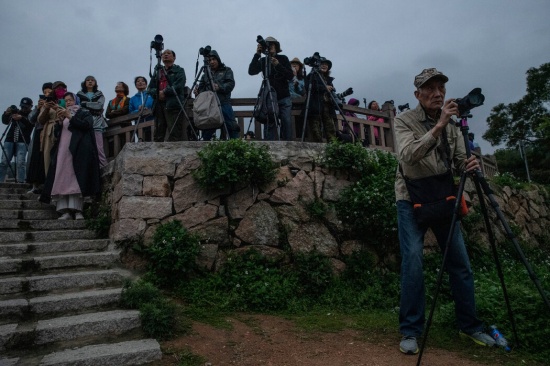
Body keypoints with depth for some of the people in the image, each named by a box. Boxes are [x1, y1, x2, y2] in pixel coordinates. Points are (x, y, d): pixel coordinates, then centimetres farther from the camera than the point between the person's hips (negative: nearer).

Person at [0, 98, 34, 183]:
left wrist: (21, 118, -31)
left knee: (20, 162, -15)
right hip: (9, 140, 4)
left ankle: (20, 182, -17)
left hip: (22, 141, -3)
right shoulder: (16, 112, 18)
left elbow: (31, 123, -13)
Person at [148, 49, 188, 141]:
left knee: (174, 135, -11)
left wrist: (164, 92, -9)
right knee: (158, 135, 3)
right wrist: (157, 93, -4)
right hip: (159, 105, 6)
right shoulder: (157, 72, 26)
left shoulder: (179, 70, 10)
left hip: (173, 105, -6)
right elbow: (150, 88, 17)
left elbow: (179, 86, -7)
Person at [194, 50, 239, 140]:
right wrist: (197, 91, -9)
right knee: (207, 128, 1)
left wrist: (220, 87, -21)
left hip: (224, 103, -3)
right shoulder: (205, 74, 21)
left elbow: (231, 84, -2)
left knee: (232, 126, -10)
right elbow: (201, 88, 15)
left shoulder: (227, 70, 12)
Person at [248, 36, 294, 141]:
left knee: (287, 122, -9)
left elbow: (290, 76, -4)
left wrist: (278, 65, -17)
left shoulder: (283, 58, 6)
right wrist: (257, 54, -16)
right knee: (269, 123, -7)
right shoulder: (263, 61, 6)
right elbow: (251, 71, -9)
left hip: (284, 98, 0)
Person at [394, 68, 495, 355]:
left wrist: (469, 164, -20)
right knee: (413, 264, -11)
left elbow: (459, 160, 3)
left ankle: (470, 326, 26)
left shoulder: (451, 123, 6)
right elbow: (407, 155, -26)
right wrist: (437, 127, -34)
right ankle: (410, 331, 4)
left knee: (461, 264, 8)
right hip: (411, 200, -5)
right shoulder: (404, 120, -9)